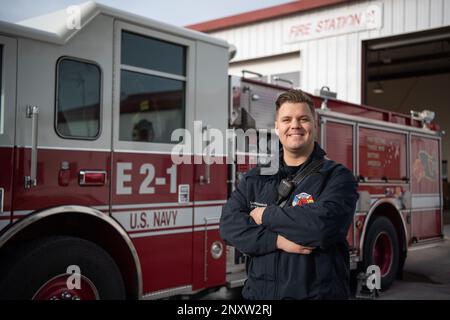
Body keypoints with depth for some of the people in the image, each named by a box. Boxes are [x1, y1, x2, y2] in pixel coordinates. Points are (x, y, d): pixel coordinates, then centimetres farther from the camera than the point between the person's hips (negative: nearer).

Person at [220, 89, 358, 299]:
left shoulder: (337, 176, -6)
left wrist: (266, 215, -13)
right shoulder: (254, 178, 5)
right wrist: (278, 241, -19)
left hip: (318, 292, -3)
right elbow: (229, 223, -6)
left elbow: (323, 223, -23)